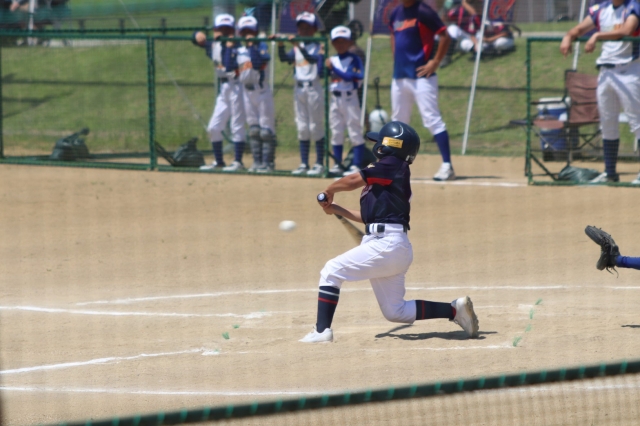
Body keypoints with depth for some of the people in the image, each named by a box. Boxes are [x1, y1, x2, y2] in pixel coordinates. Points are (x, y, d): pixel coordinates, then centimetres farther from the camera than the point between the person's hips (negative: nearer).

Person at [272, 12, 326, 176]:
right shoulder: (296, 47, 10)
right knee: (302, 128, 8)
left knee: (316, 127, -3)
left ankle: (319, 164, 3)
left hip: (313, 88, -6)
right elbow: (284, 58, -2)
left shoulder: (317, 46, -5)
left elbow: (313, 58, -23)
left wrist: (299, 47, -33)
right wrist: (280, 45, -17)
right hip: (299, 89, 6)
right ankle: (304, 164, 12)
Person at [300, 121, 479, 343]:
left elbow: (352, 181, -14)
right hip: (394, 247, 10)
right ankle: (455, 309, 12)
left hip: (387, 244, -10)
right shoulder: (388, 175, 20)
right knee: (396, 312, 12)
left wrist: (328, 192, 3)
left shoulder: (392, 166, -8)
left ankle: (322, 330, -11)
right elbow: (370, 216, 25)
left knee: (331, 271, -7)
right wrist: (338, 210, 25)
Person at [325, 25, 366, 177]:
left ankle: (356, 166, -4)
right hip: (335, 99, 6)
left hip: (349, 98, -6)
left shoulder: (354, 59, -6)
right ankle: (338, 165, 13)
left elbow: (349, 76, -18)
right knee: (336, 133, 8)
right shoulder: (332, 60, 11)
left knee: (355, 132, -4)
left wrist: (333, 68, -20)